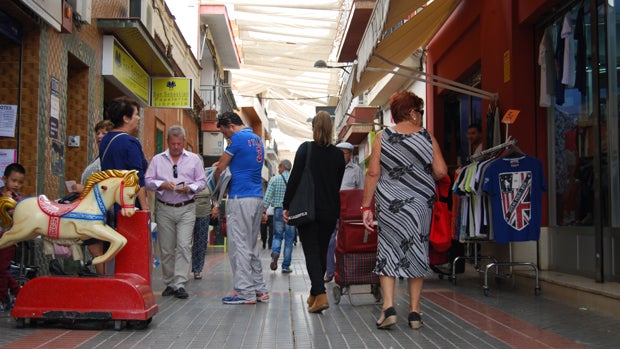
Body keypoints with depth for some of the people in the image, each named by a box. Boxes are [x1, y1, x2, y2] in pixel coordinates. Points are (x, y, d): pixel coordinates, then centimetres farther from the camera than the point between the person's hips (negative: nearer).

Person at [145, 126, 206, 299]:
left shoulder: (194, 159, 8)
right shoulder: (157, 160, 10)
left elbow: (202, 182, 6)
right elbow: (148, 180, 5)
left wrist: (189, 188, -13)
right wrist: (163, 184, -13)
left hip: (186, 208, -1)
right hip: (164, 208, 1)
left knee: (184, 246, -12)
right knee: (166, 249, 5)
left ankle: (180, 284, -11)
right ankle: (169, 283, 17)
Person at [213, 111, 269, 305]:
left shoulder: (238, 138, -8)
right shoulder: (257, 139, 17)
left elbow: (220, 169, -4)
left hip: (241, 198, -9)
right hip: (257, 197, 9)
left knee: (239, 246, -4)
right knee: (252, 246, 14)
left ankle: (245, 292, -3)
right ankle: (260, 290, 16)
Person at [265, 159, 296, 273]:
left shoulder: (274, 179, 0)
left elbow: (268, 196, -5)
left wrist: (264, 211, -2)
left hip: (278, 210, 0)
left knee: (277, 235, 15)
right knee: (289, 238, 6)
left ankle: (275, 253, -15)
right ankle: (286, 266, 7)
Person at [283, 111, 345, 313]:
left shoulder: (305, 149, -8)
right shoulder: (338, 154, 4)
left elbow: (294, 179, -10)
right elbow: (338, 184, 11)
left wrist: (286, 205, -4)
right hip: (330, 211, 4)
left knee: (311, 252, -2)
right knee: (322, 251, 14)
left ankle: (320, 294, -17)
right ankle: (315, 294, 25)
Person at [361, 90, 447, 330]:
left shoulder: (382, 137, -1)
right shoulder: (427, 137, 1)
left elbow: (373, 173, -4)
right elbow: (441, 171, -3)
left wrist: (366, 206, -1)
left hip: (390, 203, -1)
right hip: (421, 204, 1)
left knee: (388, 250, 7)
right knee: (417, 251, 9)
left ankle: (388, 307, -5)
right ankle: (414, 312, 13)